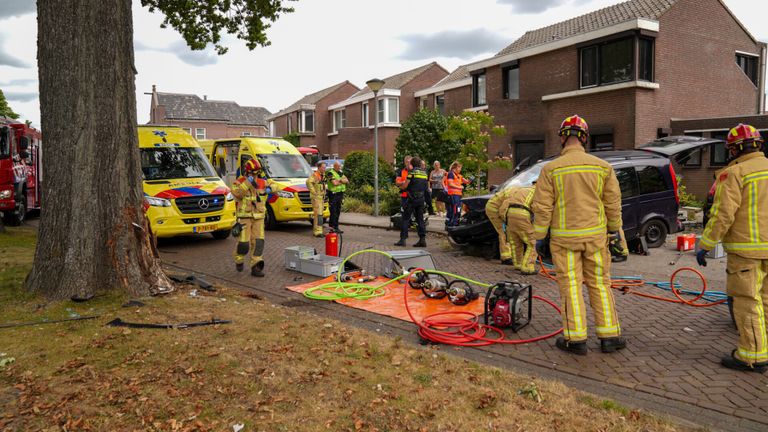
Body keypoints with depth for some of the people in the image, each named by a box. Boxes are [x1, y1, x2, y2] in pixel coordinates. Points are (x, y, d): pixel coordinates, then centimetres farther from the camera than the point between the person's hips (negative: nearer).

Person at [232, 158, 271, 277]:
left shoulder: (262, 182, 8)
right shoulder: (240, 182, -5)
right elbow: (236, 193, -24)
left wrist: (268, 189, 2)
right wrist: (248, 182, -29)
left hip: (259, 217, 4)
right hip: (244, 217, -4)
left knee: (258, 242, -4)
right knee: (244, 242, -4)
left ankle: (256, 267, -1)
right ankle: (239, 260, 26)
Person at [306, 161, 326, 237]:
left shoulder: (323, 175, 14)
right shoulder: (315, 175, -14)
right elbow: (308, 182, -32)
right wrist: (314, 192, -27)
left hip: (321, 197, 9)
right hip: (316, 197, -9)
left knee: (319, 214, 12)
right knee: (318, 214, -13)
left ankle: (315, 231, 18)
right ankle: (318, 231, -14)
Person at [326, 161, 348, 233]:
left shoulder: (340, 173, 16)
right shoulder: (330, 173, -8)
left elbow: (347, 180, 6)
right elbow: (334, 183, -20)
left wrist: (339, 180, -12)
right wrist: (342, 181, -4)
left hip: (340, 194, 8)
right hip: (333, 194, -8)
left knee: (338, 211, 9)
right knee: (333, 211, -6)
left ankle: (331, 225, 17)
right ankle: (334, 227, -4)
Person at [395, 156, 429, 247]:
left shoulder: (412, 172, -8)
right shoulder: (425, 173, 10)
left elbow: (405, 186, -11)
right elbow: (427, 186, 16)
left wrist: (402, 186, 11)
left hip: (412, 198, -5)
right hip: (421, 198, 5)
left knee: (405, 218, 1)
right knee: (420, 219, 10)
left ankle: (403, 239, -3)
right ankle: (423, 239, 5)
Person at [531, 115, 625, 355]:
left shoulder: (551, 169, -7)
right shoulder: (602, 167, 1)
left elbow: (542, 208, -7)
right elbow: (613, 203, 6)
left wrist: (539, 237, 2)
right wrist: (614, 230, 18)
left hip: (565, 237, -2)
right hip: (595, 236, 3)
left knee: (570, 286, 4)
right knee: (600, 284, 12)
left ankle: (576, 339, 9)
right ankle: (609, 336, 19)